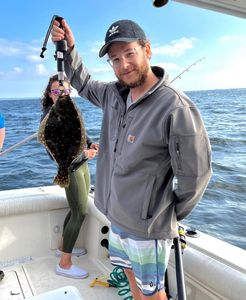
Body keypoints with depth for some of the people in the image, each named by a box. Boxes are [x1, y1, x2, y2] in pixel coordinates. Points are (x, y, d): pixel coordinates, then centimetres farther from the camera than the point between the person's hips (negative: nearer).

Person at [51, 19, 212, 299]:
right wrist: (69, 49, 5)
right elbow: (84, 84, 21)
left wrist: (171, 216, -6)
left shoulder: (176, 106, -24)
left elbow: (195, 175, -20)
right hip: (115, 217, 7)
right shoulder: (114, 93, 0)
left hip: (147, 228, -7)